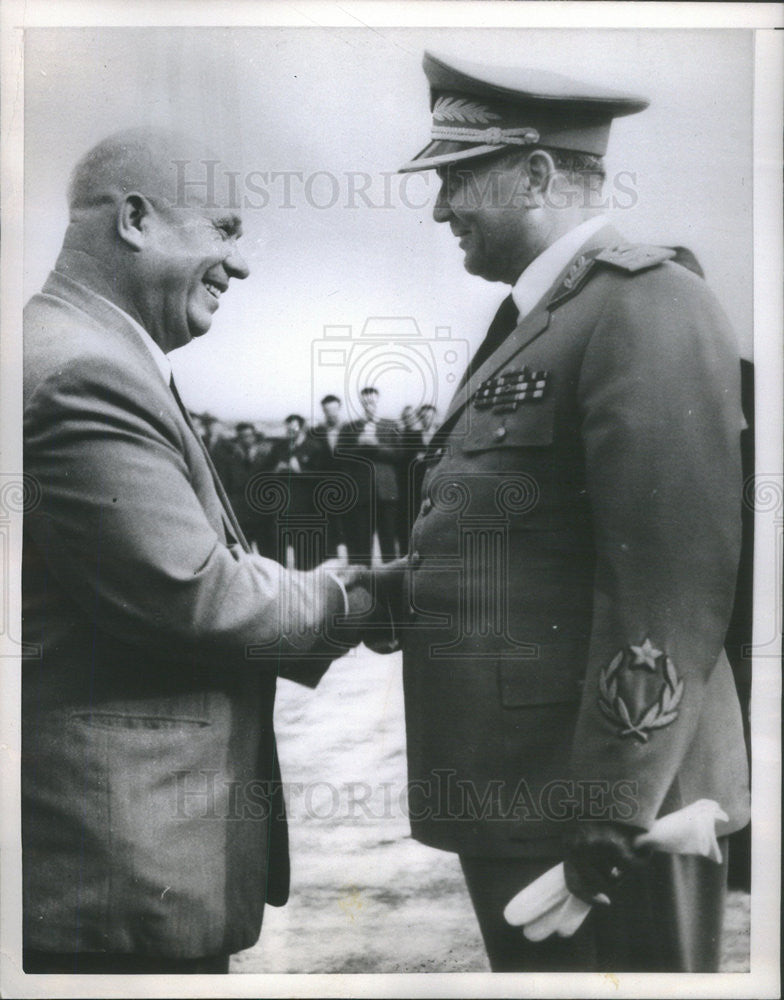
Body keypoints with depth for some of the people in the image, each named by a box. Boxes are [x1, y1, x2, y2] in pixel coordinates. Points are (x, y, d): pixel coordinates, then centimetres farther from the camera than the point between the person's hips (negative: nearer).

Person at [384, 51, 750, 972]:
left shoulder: (647, 309, -15)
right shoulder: (531, 321, 15)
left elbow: (673, 585, -21)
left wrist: (611, 809, -21)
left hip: (597, 799, -9)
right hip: (515, 793, 9)